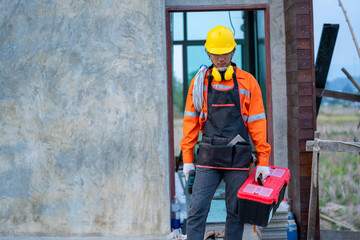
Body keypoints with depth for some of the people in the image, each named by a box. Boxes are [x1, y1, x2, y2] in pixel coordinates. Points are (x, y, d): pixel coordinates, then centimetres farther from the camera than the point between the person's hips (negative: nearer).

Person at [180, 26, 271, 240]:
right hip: (208, 157, 1)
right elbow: (191, 120, 8)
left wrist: (263, 160, -2)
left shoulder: (247, 82, 4)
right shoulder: (200, 82, 6)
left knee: (235, 211, 5)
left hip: (238, 158, 0)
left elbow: (257, 123, 3)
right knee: (197, 209, -6)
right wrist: (187, 158, 3)